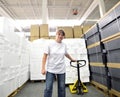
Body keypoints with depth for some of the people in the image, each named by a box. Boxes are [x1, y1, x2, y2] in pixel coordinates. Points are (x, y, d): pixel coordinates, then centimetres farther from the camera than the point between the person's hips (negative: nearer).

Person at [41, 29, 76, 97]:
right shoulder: (50, 44, -6)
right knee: (48, 88, 0)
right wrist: (43, 68, -10)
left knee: (62, 88, 13)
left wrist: (72, 59, 33)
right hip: (50, 70, -2)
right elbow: (45, 56, -5)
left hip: (61, 70, 3)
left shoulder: (64, 45, 2)